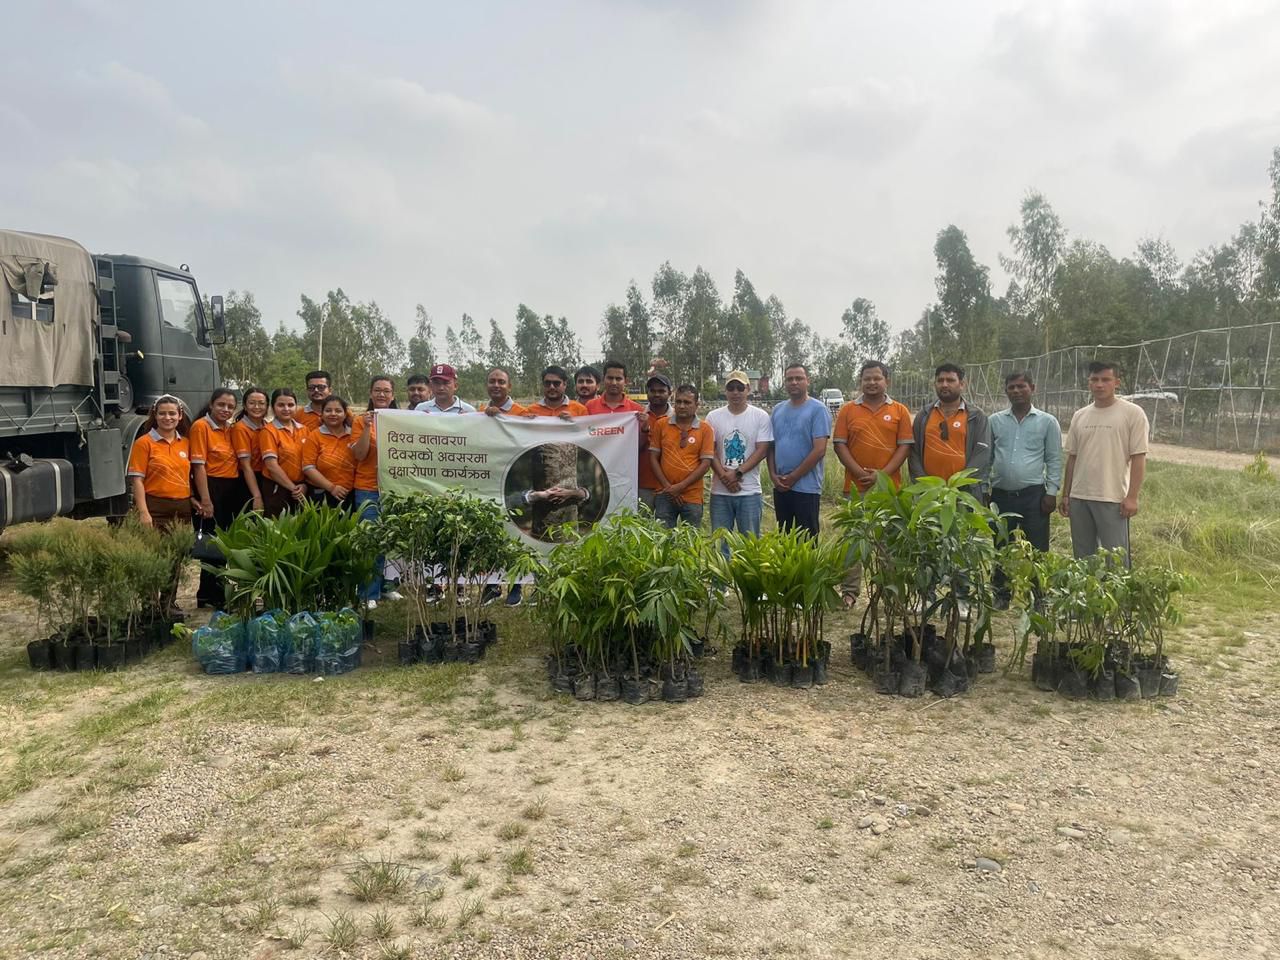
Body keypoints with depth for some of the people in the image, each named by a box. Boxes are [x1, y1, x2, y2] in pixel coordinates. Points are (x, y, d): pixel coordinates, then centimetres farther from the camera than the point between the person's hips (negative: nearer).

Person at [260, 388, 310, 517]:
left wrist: (304, 485, -6)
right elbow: (272, 465, -14)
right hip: (277, 490, -5)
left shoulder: (303, 429, 8)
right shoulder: (268, 431, -8)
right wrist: (293, 488, -13)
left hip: (301, 491, 5)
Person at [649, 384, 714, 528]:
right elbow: (653, 458, 5)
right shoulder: (661, 425, 5)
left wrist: (681, 486, -10)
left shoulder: (705, 428, 2)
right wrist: (667, 487, -4)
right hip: (665, 495, 1)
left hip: (692, 497, -1)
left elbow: (706, 463, -3)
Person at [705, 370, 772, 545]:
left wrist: (737, 473, -13)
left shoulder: (761, 417, 0)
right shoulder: (713, 417, 4)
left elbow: (762, 450, -6)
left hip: (750, 491, -1)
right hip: (720, 491, 2)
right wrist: (724, 476, -12)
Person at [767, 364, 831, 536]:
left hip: (806, 488, -6)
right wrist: (773, 475, -2)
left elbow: (819, 450, -14)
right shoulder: (778, 410, 11)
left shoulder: (818, 409, -8)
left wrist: (793, 478, -12)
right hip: (780, 487, 6)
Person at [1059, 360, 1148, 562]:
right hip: (1079, 498, 5)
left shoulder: (1132, 413, -4)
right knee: (1082, 558, 13)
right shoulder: (1079, 416, 11)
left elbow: (1138, 458, -7)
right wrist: (1065, 495, 11)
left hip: (1113, 499, -5)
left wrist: (1132, 497, -12)